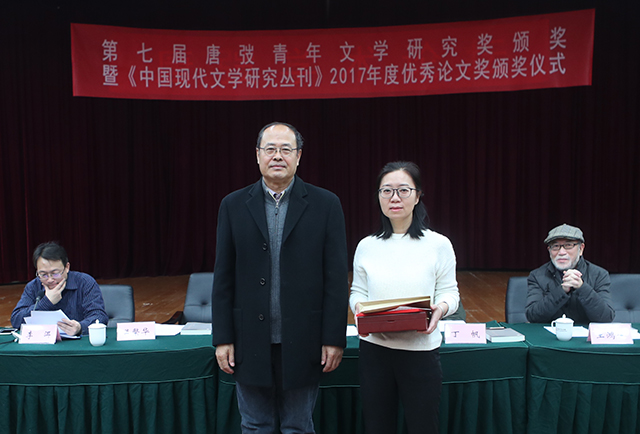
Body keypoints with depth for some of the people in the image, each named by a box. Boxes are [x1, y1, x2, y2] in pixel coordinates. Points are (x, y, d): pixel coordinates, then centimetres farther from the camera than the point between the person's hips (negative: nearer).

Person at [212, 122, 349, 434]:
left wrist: (334, 338, -6)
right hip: (250, 342, 2)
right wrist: (222, 338, 0)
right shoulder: (234, 206, 3)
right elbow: (223, 277, 3)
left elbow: (337, 277, -3)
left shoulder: (325, 205, -2)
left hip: (302, 343, -1)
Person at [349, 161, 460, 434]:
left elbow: (449, 291, 2)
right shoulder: (367, 246, 4)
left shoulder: (438, 244, -2)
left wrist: (440, 308, -19)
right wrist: (359, 307, -12)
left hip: (420, 349, -2)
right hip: (374, 348, 2)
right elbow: (357, 291, 10)